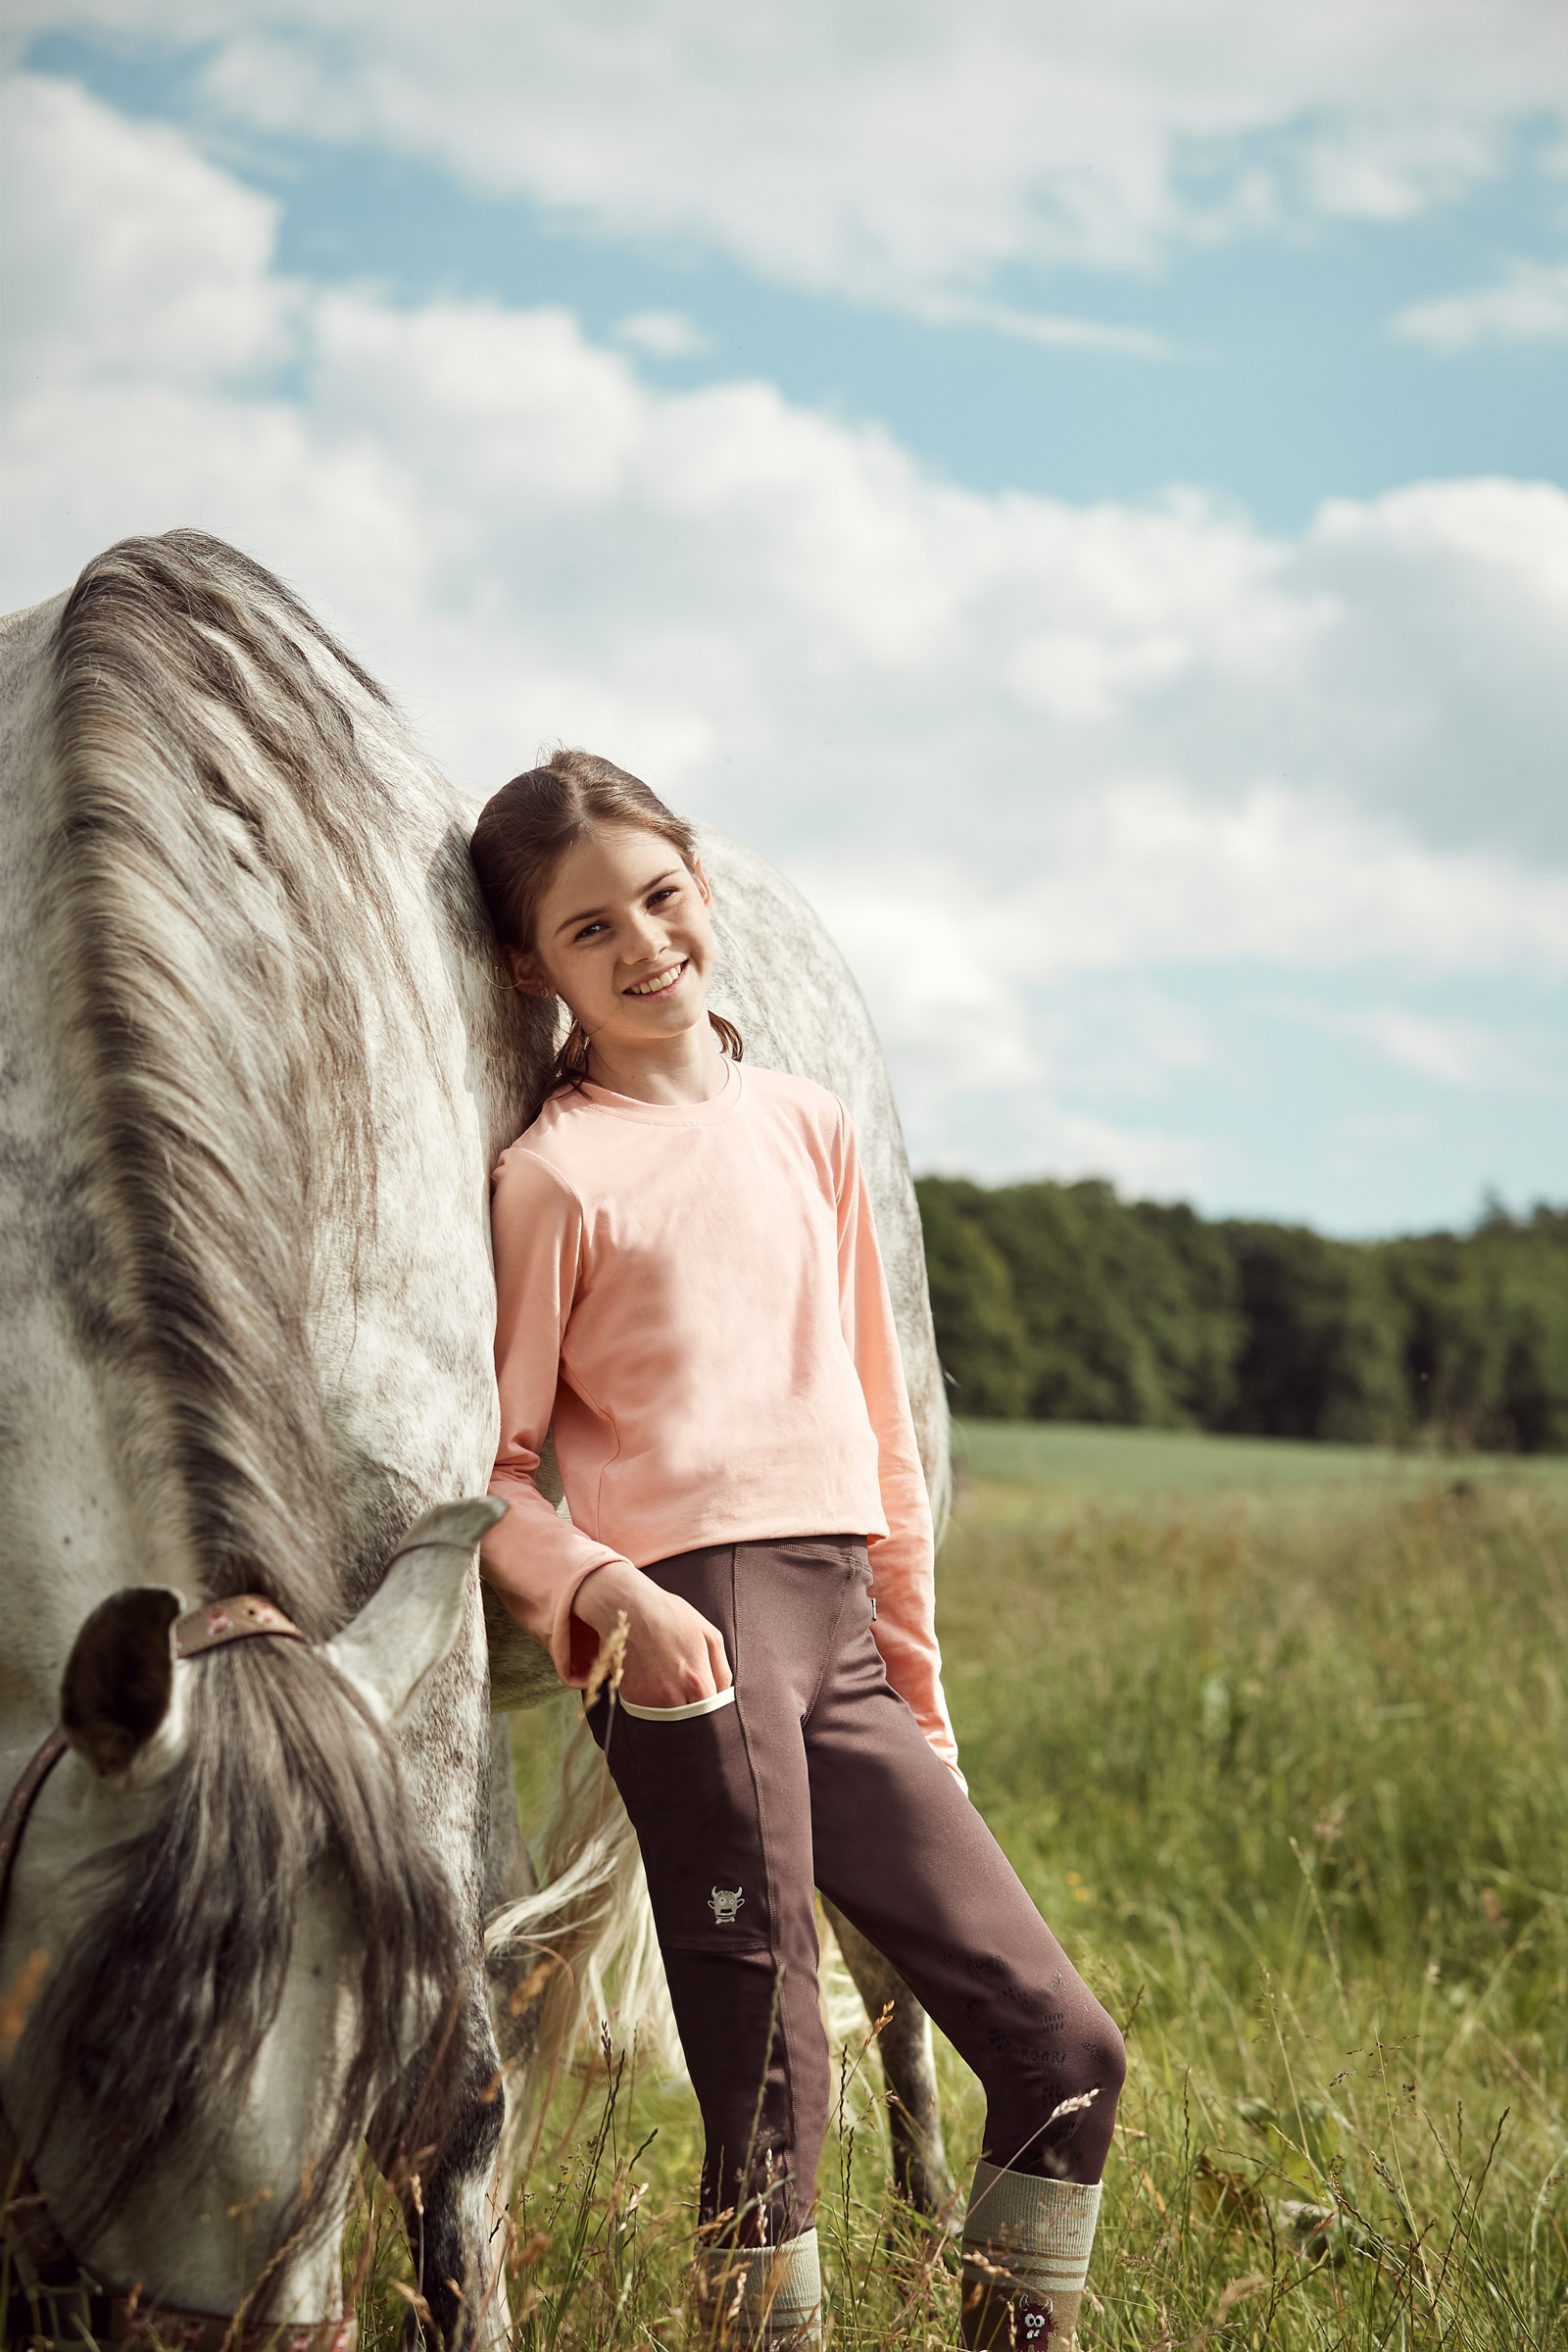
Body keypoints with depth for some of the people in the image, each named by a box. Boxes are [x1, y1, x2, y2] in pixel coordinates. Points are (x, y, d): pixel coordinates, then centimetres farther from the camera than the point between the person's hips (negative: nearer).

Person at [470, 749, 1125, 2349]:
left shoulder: (809, 1131, 16)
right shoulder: (554, 1177, -1)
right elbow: (482, 1473, 0)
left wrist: (919, 1683, 18)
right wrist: (608, 1592, -18)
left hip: (845, 1646, 6)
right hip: (694, 1634, -6)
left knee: (1064, 2048, 4)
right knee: (767, 2109, -5)